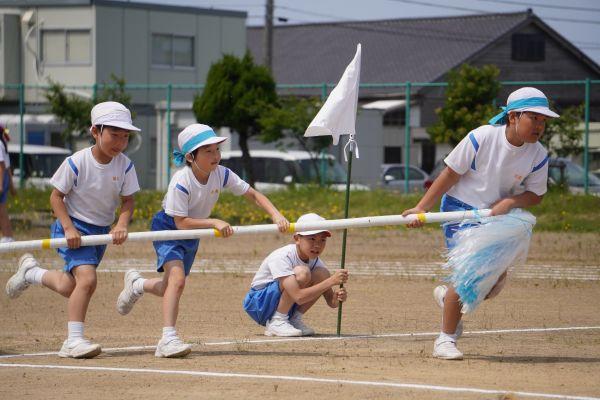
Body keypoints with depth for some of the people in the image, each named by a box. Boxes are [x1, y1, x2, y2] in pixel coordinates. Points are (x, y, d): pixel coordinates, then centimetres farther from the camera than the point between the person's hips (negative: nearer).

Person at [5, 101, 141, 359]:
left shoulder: (125, 166, -8)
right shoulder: (76, 163, -19)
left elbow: (128, 200, -3)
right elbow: (56, 196, -11)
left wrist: (122, 224, -23)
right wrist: (69, 228, -21)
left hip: (102, 230, 6)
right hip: (74, 225, -6)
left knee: (69, 287, 14)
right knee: (87, 279, -25)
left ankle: (30, 272, 43)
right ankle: (74, 340, -19)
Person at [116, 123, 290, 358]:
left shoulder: (221, 174, -17)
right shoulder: (181, 182, -32)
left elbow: (253, 195, -11)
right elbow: (181, 222, -31)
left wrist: (276, 215, -26)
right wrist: (214, 223, -38)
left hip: (193, 233, 6)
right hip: (167, 227, -6)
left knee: (169, 289, 16)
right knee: (177, 279, -28)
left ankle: (137, 284, 48)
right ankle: (168, 339, -31)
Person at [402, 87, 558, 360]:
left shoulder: (538, 155, -9)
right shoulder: (482, 138, -21)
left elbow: (535, 194, 1)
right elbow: (450, 175, -13)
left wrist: (510, 202, -20)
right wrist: (422, 208, -13)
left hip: (498, 217, 5)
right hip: (461, 208, -5)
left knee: (497, 279, 1)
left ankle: (448, 297, 31)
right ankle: (446, 340, -3)